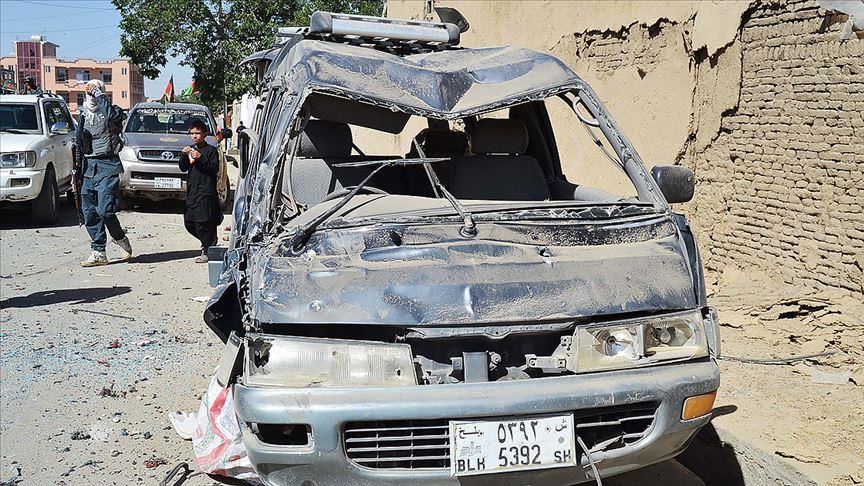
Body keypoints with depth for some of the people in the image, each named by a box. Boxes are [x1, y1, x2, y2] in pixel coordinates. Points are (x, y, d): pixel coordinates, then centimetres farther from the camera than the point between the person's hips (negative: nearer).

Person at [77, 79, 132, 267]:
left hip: (107, 167, -6)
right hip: (88, 167, 6)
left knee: (105, 210, -14)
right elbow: (78, 145, 19)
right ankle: (98, 253, 11)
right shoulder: (83, 116, 16)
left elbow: (112, 114, -29)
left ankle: (122, 240, 12)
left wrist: (97, 92, -19)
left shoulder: (113, 111, -1)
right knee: (89, 212, 3)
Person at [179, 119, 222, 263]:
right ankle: (209, 243, 25)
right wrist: (183, 155, -6)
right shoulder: (190, 149, 16)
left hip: (206, 192, -7)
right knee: (189, 223, 7)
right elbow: (183, 168, 11)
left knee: (203, 223, -9)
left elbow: (215, 169, -11)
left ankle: (207, 251, -1)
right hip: (192, 191, 7)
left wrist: (200, 158, -20)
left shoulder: (210, 150, -2)